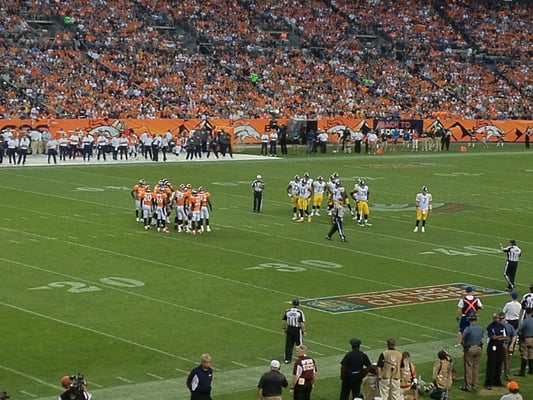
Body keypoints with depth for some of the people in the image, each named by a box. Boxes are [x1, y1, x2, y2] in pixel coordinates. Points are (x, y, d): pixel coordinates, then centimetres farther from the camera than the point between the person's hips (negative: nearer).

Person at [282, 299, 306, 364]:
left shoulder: (287, 311, -1)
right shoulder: (300, 312, -14)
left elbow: (284, 321, 5)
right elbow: (302, 323, -16)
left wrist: (284, 328, 19)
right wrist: (304, 331, -4)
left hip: (289, 329, 4)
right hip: (297, 330, -4)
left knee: (288, 344, 9)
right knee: (299, 345, 11)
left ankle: (287, 359, 8)